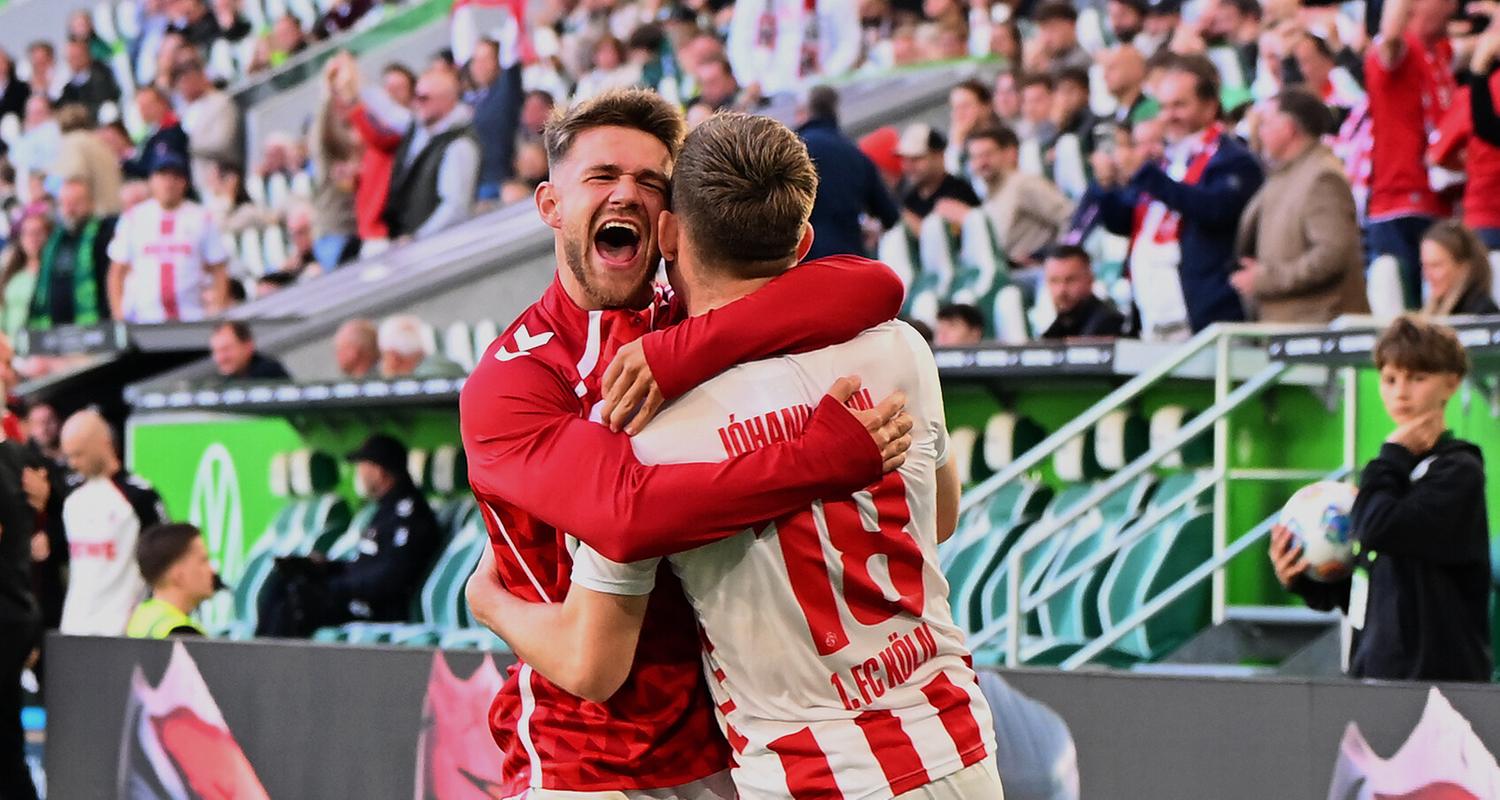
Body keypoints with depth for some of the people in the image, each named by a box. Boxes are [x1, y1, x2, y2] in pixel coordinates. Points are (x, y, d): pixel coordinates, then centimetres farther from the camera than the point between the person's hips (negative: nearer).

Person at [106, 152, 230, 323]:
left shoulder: (202, 218, 9)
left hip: (191, 318, 0)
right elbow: (117, 272, 10)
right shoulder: (132, 218, 9)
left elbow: (219, 270, 9)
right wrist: (118, 314, -2)